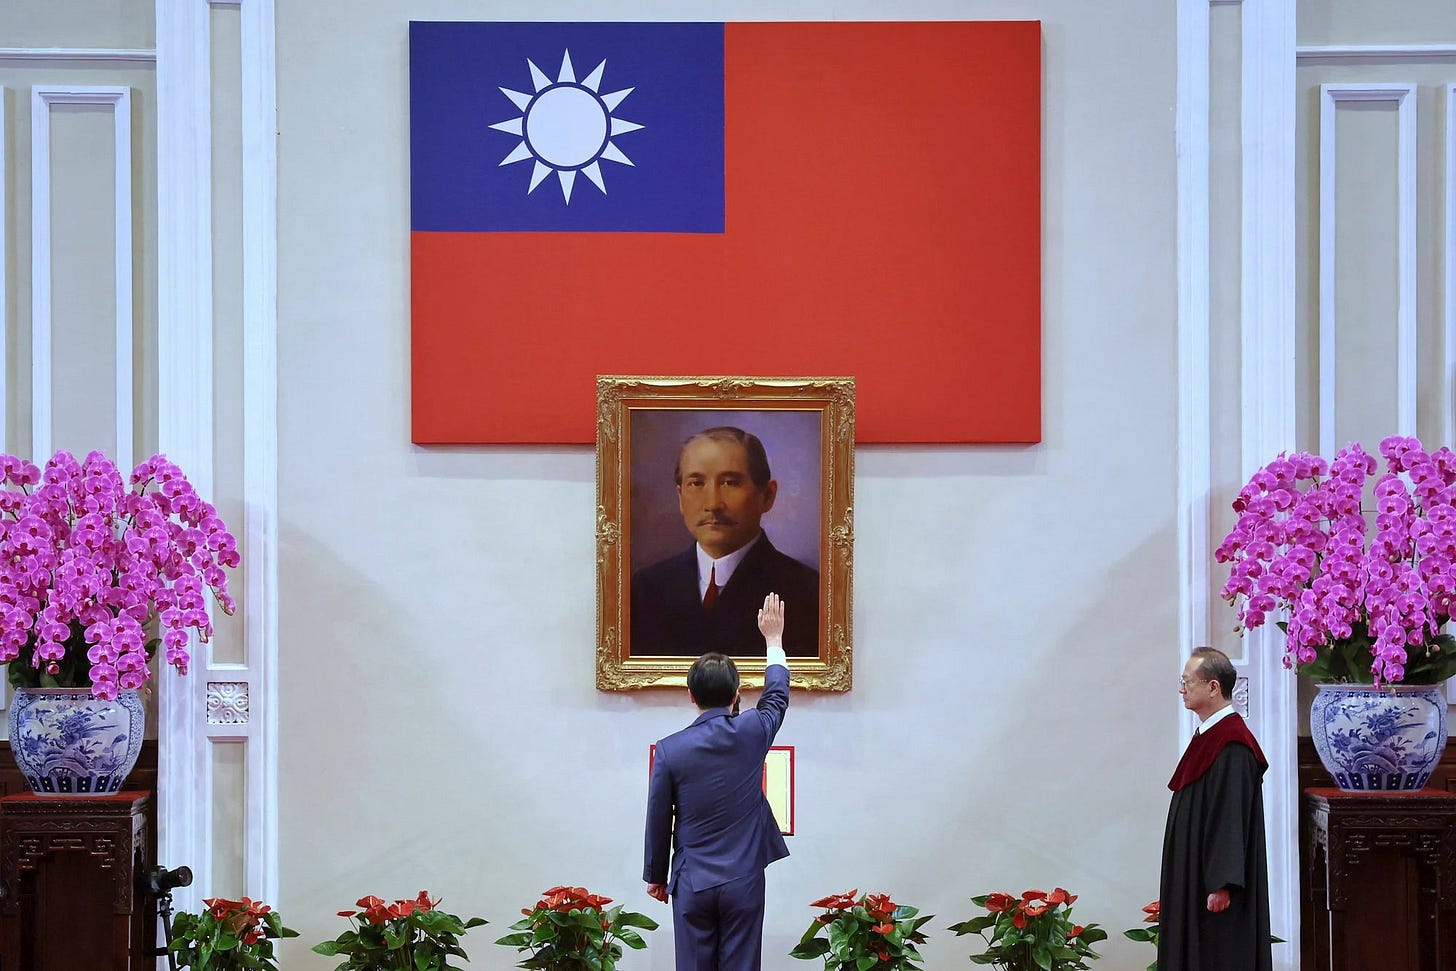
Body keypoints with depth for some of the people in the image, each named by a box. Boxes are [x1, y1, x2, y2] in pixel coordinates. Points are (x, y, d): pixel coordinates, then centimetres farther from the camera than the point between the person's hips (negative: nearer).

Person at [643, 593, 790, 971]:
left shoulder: (670, 749, -8)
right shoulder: (751, 733, -6)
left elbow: (658, 820, 0)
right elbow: (777, 697, 16)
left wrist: (656, 875, 15)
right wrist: (773, 639, 30)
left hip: (693, 883, 0)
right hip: (744, 882, 0)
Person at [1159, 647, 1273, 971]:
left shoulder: (1231, 746, -17)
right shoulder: (1208, 737, 13)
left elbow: (1231, 819, -22)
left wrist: (1221, 885, -24)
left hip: (1215, 886, -10)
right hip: (1194, 880, 10)